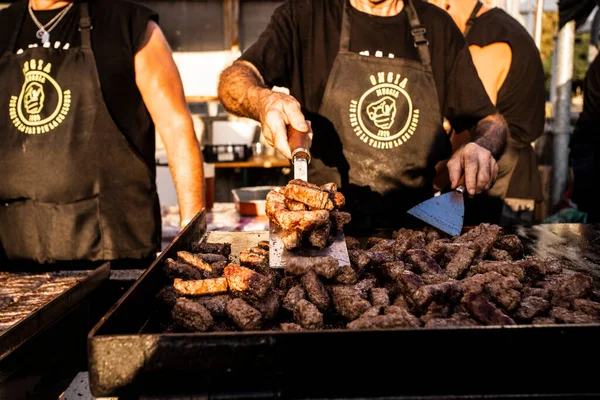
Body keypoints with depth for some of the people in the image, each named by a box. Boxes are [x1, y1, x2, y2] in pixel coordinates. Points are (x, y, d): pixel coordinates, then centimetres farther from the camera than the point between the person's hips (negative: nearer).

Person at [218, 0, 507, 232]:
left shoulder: (437, 27, 11)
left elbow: (490, 120, 14)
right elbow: (233, 80, -7)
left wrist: (483, 146, -10)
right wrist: (265, 101, -30)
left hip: (412, 228, 2)